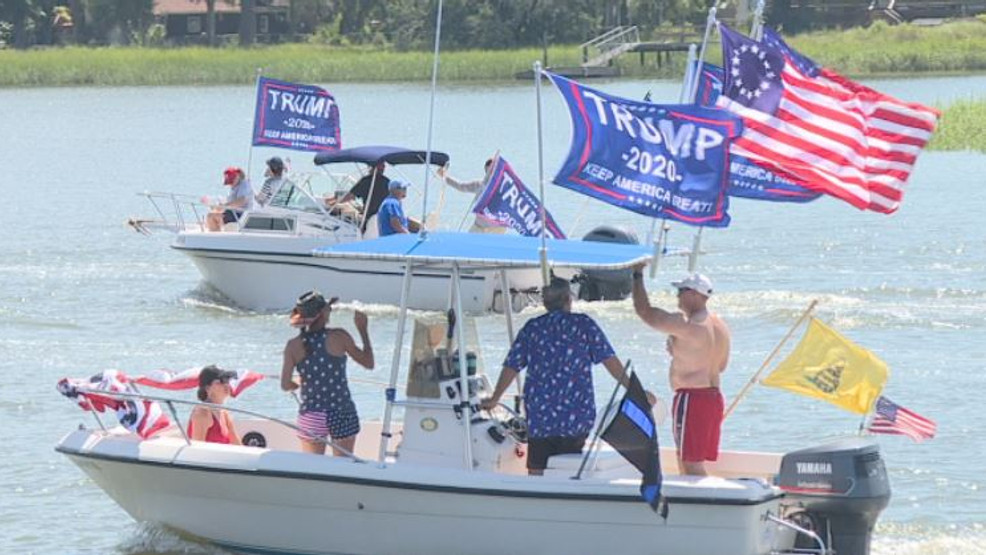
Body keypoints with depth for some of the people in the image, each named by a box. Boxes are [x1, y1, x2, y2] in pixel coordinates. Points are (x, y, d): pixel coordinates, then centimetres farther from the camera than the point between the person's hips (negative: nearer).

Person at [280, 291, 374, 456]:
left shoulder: (293, 346, -2)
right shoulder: (338, 337, -8)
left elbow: (285, 385, -4)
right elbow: (368, 363, 2)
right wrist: (363, 330, 11)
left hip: (311, 417, 1)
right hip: (342, 414, -1)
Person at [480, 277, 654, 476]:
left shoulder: (531, 328, 7)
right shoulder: (583, 325, 1)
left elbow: (511, 367, 8)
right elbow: (610, 361, -3)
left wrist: (494, 399, 19)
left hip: (539, 415, 1)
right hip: (576, 417, -1)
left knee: (536, 471, 5)